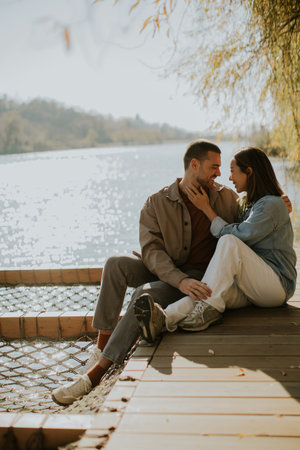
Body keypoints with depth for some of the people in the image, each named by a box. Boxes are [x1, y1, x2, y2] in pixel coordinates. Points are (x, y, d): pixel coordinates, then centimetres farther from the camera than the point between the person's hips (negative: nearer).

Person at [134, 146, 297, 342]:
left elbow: (235, 235, -16)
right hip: (251, 287, 7)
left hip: (278, 286, -7)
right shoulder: (249, 204, 22)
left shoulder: (272, 204, -8)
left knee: (229, 242, -29)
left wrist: (207, 209, -7)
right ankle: (163, 319, -51)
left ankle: (209, 308, -32)